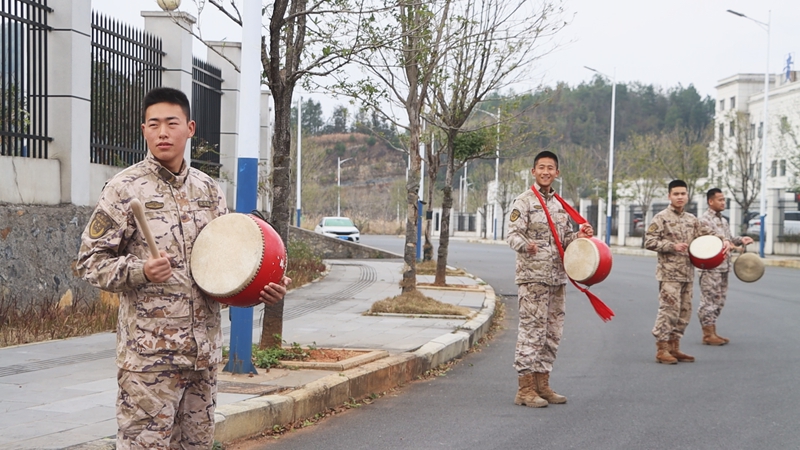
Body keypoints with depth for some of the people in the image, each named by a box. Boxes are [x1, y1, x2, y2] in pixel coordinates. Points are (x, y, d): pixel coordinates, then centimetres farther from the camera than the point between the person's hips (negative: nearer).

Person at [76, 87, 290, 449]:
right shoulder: (124, 188, -4)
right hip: (149, 351, -5)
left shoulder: (208, 189, 11)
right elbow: (90, 261, -5)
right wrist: (140, 271, -22)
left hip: (205, 349, 5)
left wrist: (262, 287, 0)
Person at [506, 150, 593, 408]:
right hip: (532, 275, -7)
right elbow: (513, 234, -13)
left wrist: (579, 236, 2)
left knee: (553, 333, 10)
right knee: (532, 331, -8)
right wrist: (526, 245, -34)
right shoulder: (524, 201, -5)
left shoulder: (560, 204, 16)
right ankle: (525, 389, -4)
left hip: (557, 277, 7)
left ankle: (542, 384, 19)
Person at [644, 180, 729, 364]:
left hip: (687, 273, 7)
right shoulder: (661, 218, -5)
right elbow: (649, 242, -10)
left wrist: (723, 240, -3)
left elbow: (707, 231, 16)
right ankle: (662, 350, -5)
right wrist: (672, 246, -19)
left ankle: (674, 347, 17)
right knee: (669, 310, -10)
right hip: (669, 273, -7)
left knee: (684, 312, 9)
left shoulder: (691, 219, 15)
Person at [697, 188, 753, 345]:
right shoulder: (704, 220, -10)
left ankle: (712, 332, 20)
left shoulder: (723, 220, 18)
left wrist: (741, 239, 4)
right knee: (709, 300, -5)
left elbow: (729, 238, 23)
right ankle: (708, 334, 0)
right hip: (710, 267, -9)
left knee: (719, 301, 12)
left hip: (723, 267, 9)